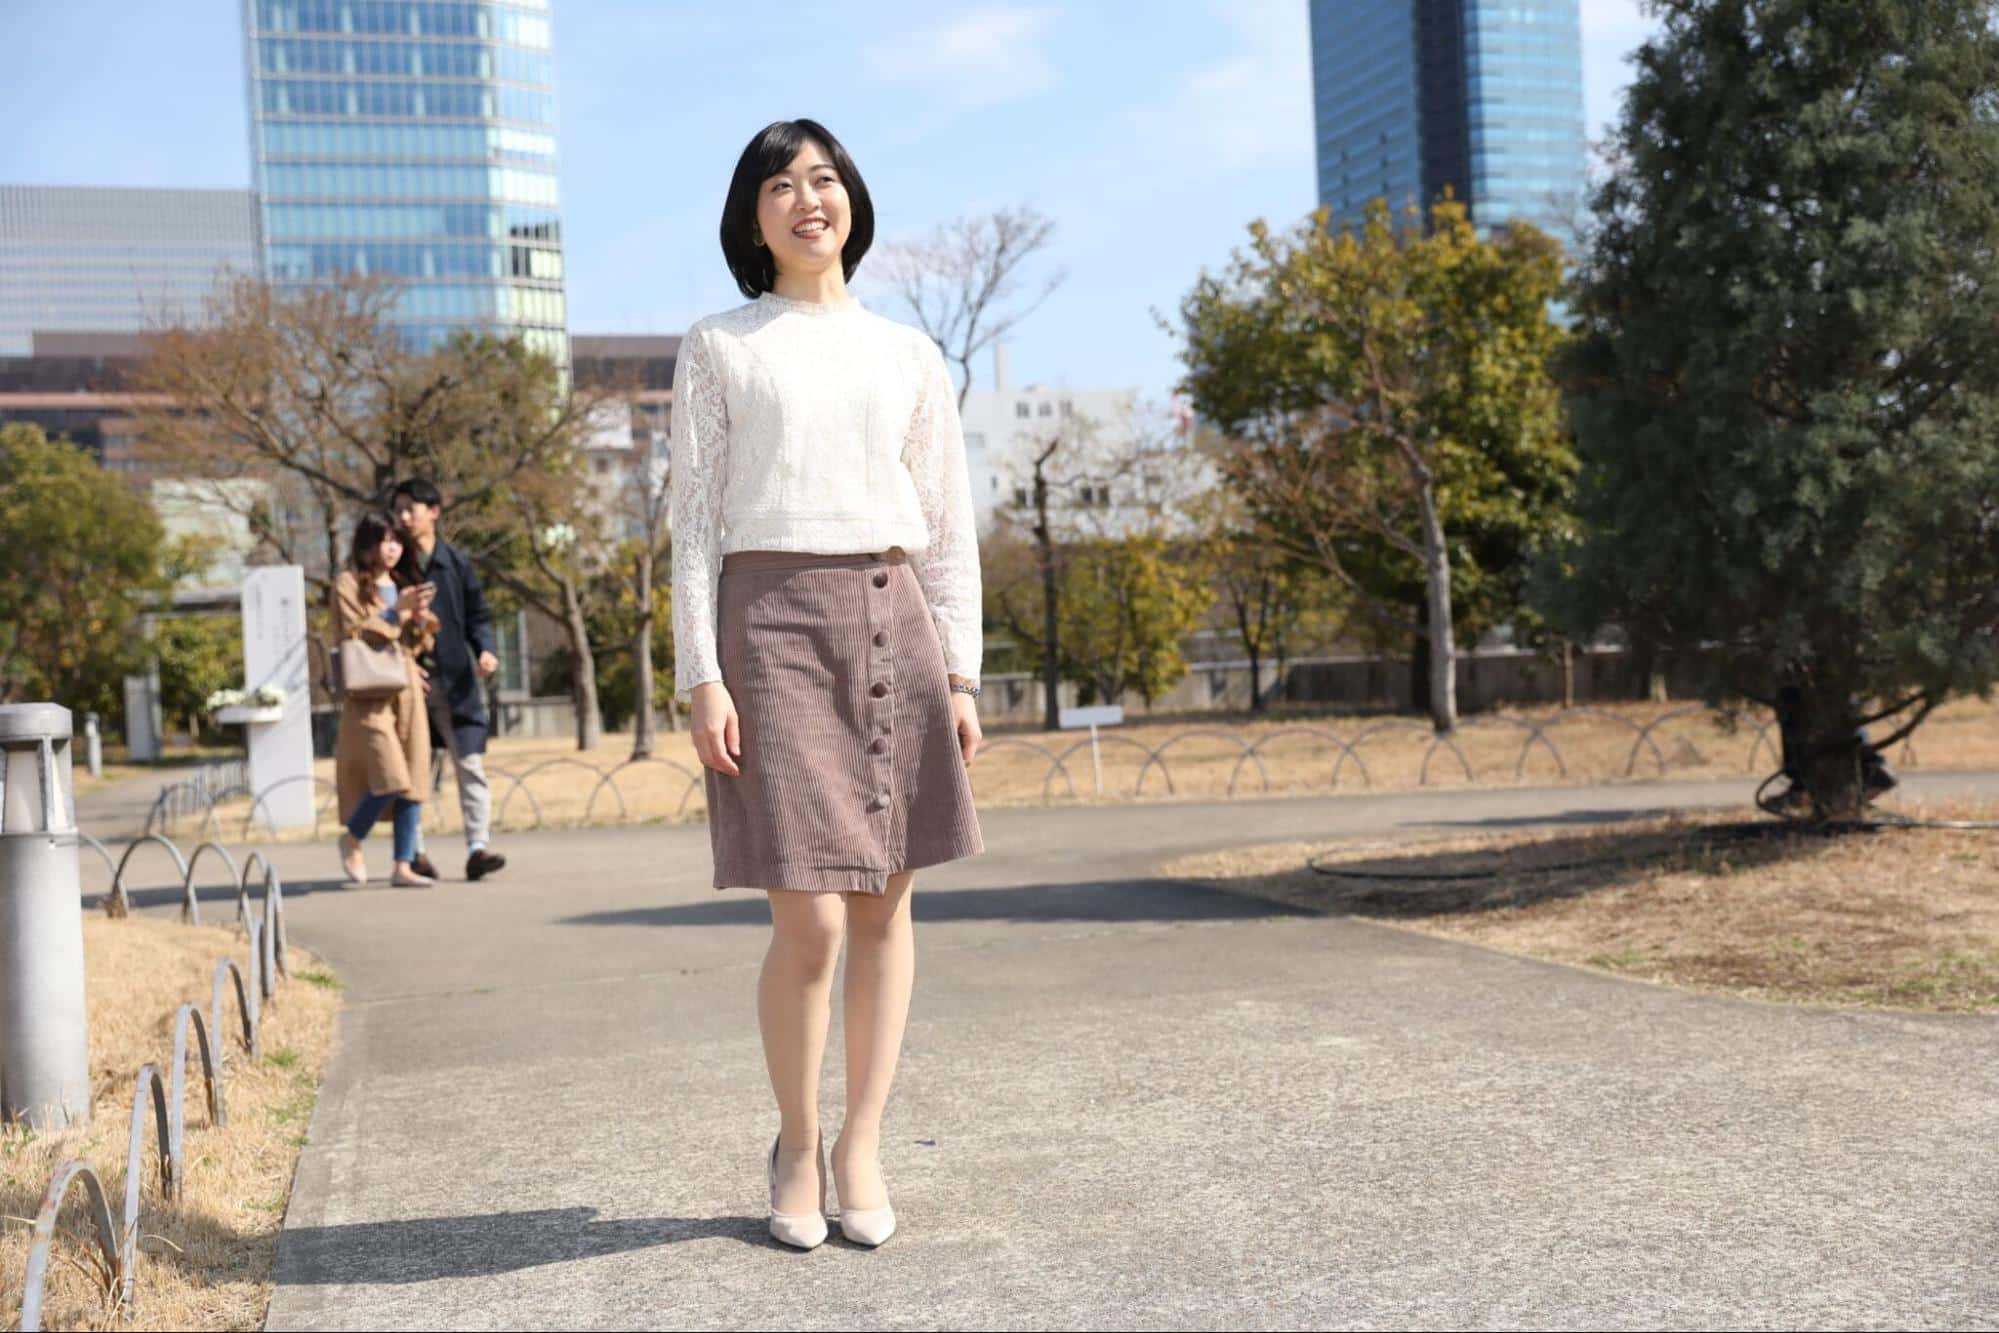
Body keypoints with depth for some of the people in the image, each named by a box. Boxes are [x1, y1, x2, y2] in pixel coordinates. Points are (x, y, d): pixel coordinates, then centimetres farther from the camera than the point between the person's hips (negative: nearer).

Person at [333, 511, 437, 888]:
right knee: (391, 779, -15)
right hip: (368, 692, -6)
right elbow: (352, 634, -10)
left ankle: (403, 867, 2)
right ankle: (352, 838, 11)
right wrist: (396, 611, -17)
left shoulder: (402, 584, 19)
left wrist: (420, 618, -2)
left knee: (415, 782, -2)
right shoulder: (348, 583, 0)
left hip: (407, 689, 6)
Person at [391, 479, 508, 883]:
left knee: (470, 765, -8)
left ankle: (477, 848, -10)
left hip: (455, 680, 0)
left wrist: (485, 651, -11)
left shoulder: (456, 563, 5)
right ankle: (413, 850, 17)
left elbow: (478, 616, 8)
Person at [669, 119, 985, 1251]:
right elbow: (696, 522, 2)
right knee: (809, 924, -7)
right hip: (774, 619, -3)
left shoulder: (910, 356, 14)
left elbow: (950, 529, 13)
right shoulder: (718, 349, 7)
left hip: (893, 620, 3)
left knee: (884, 904, 4)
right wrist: (703, 677, -7)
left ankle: (862, 1147, 17)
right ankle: (797, 1146, 16)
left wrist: (961, 673, 5)